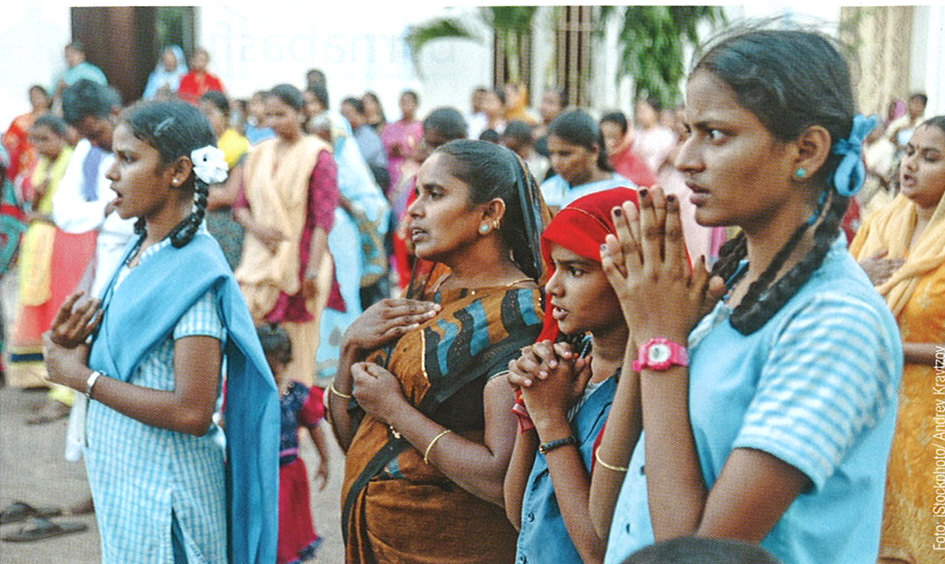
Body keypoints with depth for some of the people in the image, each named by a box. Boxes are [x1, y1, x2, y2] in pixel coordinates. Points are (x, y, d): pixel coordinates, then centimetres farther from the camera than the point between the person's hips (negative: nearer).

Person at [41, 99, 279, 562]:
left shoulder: (193, 272, -20)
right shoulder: (140, 251, 6)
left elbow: (193, 412, -25)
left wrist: (85, 377, -17)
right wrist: (70, 348, -8)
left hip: (163, 489, -8)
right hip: (123, 476, 8)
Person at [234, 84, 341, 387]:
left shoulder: (317, 155, -5)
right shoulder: (259, 154, 12)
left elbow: (323, 218, -10)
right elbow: (240, 205, 16)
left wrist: (313, 271, -15)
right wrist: (256, 227, -6)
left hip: (298, 260, -5)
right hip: (260, 259, 5)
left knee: (296, 344, -1)